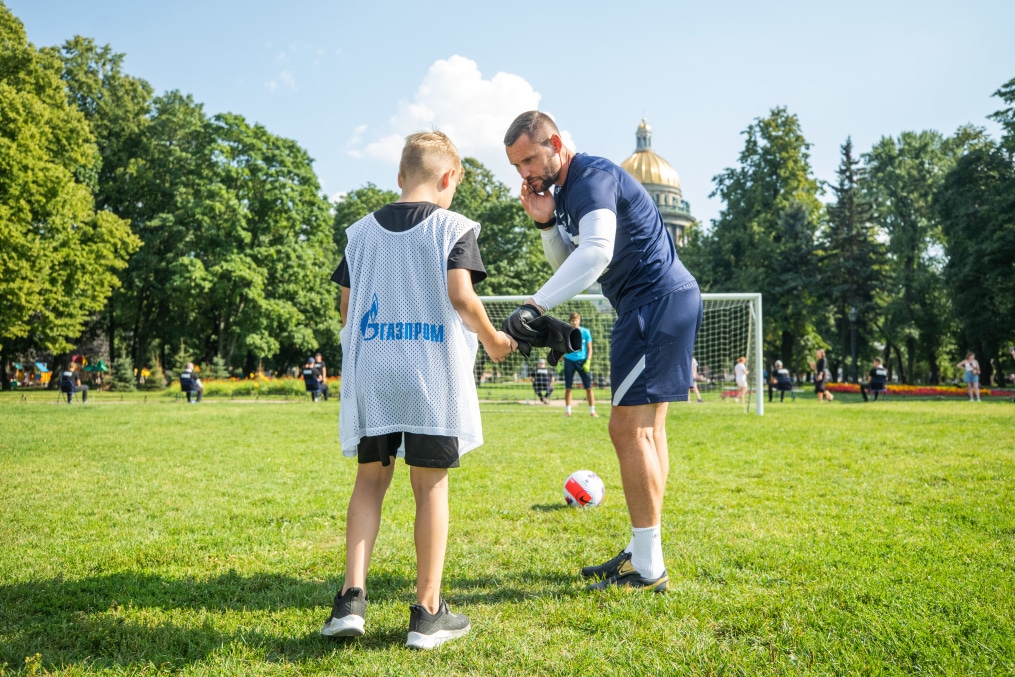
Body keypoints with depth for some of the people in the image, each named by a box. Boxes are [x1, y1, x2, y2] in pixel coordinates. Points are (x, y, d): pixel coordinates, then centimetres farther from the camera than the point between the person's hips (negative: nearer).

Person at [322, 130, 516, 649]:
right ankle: (428, 612, 10)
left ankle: (351, 597, 6)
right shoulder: (454, 227, -1)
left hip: (370, 372, 4)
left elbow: (346, 308, 9)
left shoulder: (361, 230, 11)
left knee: (371, 478, 14)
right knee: (431, 485, 4)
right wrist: (493, 342, 3)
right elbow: (461, 298, -13)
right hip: (433, 372, -3)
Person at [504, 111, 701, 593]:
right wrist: (546, 223, -1)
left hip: (658, 302, -11)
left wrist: (535, 306, -38)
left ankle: (649, 570, -5)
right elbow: (568, 265, 15)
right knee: (648, 429, 12)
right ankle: (640, 552, 21)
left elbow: (597, 252, -32)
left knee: (629, 430, -11)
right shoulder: (564, 188, 15)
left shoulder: (593, 177, -16)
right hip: (665, 301, 11)